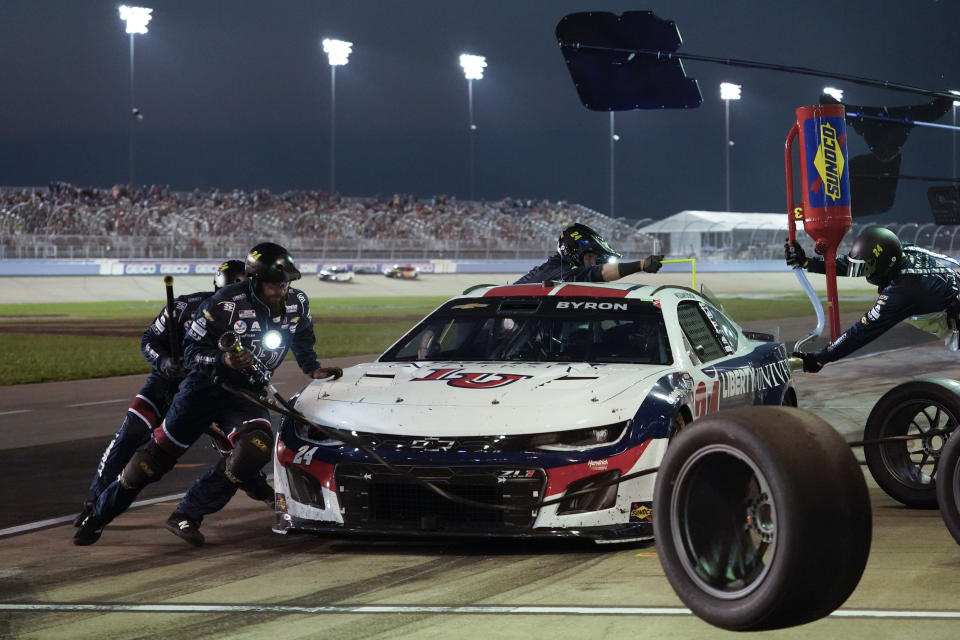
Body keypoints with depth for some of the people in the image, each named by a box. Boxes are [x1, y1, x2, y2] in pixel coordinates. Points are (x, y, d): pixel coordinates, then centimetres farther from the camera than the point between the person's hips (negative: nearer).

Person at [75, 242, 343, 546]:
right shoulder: (225, 303, -19)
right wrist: (223, 361, -30)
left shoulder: (297, 304, -4)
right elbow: (191, 350, -12)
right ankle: (99, 515, 20)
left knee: (256, 447, -29)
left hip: (246, 395, 3)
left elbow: (303, 342, 19)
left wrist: (314, 369, 3)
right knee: (159, 453, 1)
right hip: (205, 386, -3)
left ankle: (193, 513, -9)